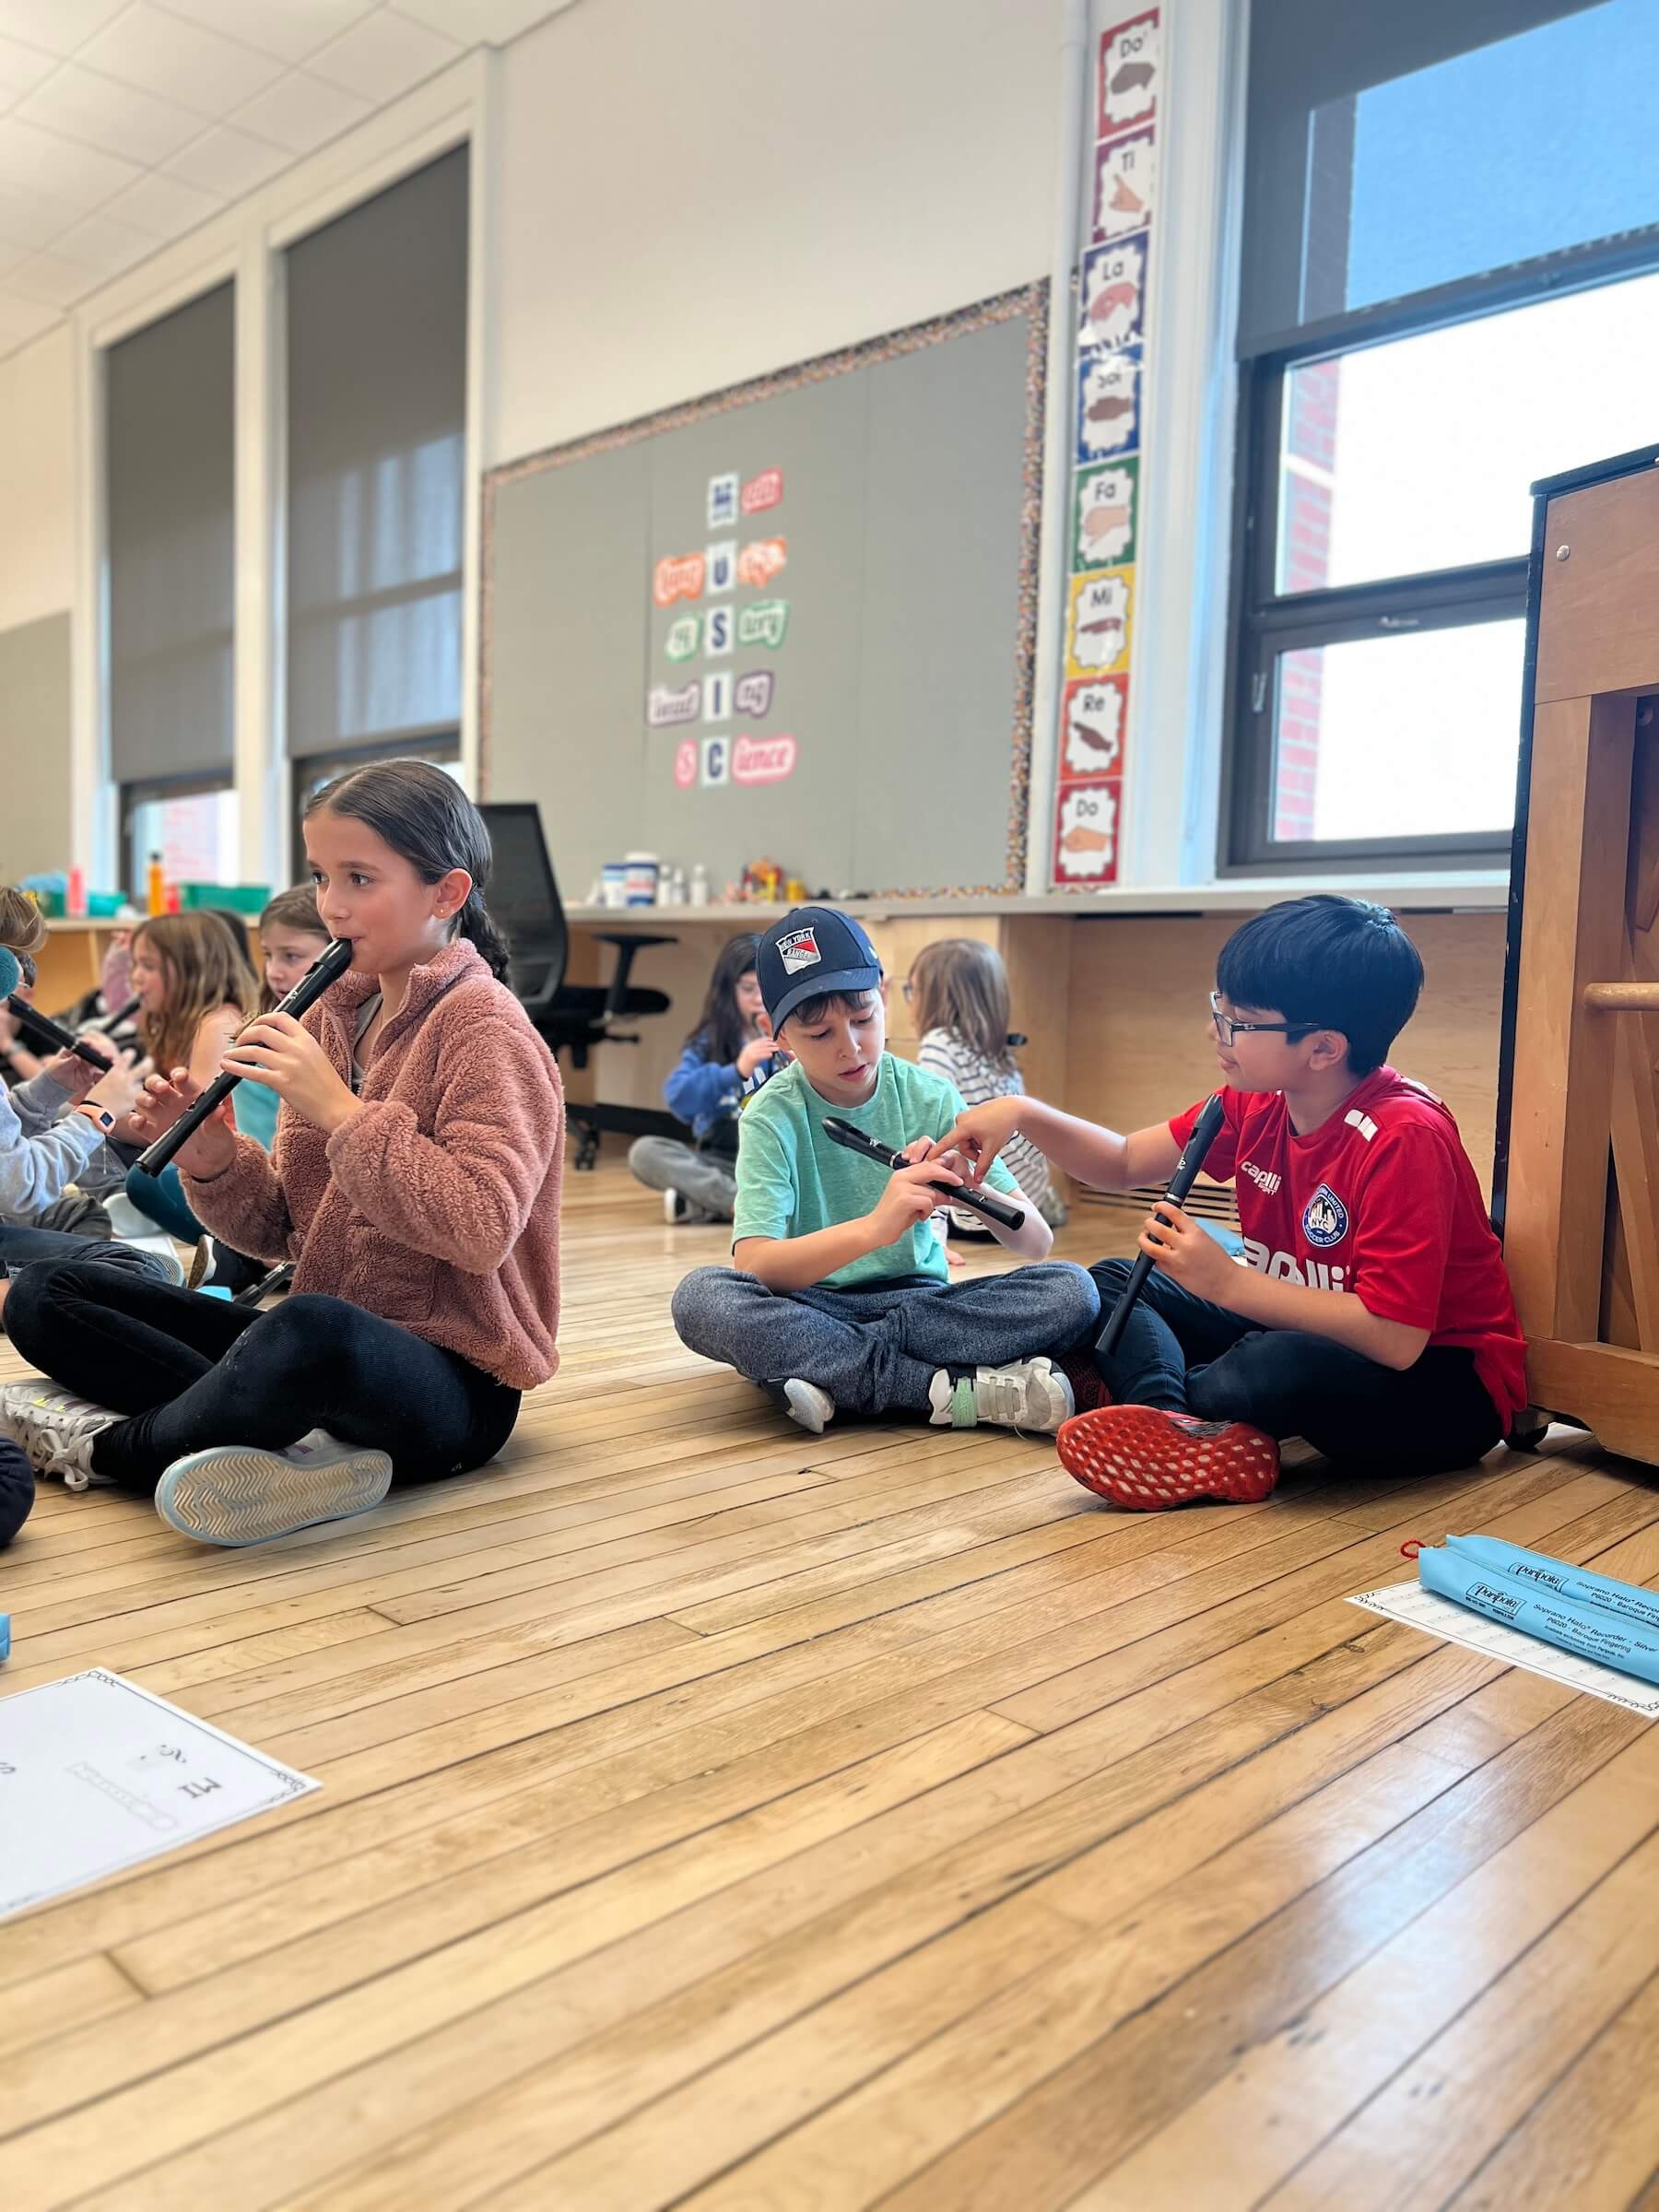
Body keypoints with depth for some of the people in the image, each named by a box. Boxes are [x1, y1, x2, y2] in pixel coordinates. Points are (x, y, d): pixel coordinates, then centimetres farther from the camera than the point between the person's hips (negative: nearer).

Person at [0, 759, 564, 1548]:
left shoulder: (483, 1029, -11)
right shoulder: (331, 1017, 9)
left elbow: (482, 1231, -24)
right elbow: (285, 1230, 11)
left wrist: (343, 1111, -22)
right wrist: (211, 1158, -8)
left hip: (452, 1378, -8)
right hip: (332, 1356, 8)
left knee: (311, 1330, -41)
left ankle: (110, 1445, -10)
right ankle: (293, 1450, -19)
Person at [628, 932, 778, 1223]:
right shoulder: (708, 1041, 4)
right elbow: (678, 1098, -12)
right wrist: (736, 1071, -23)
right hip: (720, 1161, 1)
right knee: (644, 1152, -22)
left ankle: (699, 1202, -31)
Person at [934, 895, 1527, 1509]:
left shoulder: (1404, 1137, -27)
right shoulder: (1258, 1104, -3)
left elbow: (1395, 1338, -32)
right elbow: (1123, 1163, 8)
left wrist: (1226, 1281, -29)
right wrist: (1022, 1112, -8)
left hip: (1443, 1386, -8)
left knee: (1285, 1366, -39)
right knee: (1113, 1282, 4)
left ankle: (1160, 1401, -6)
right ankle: (1182, 1429, -24)